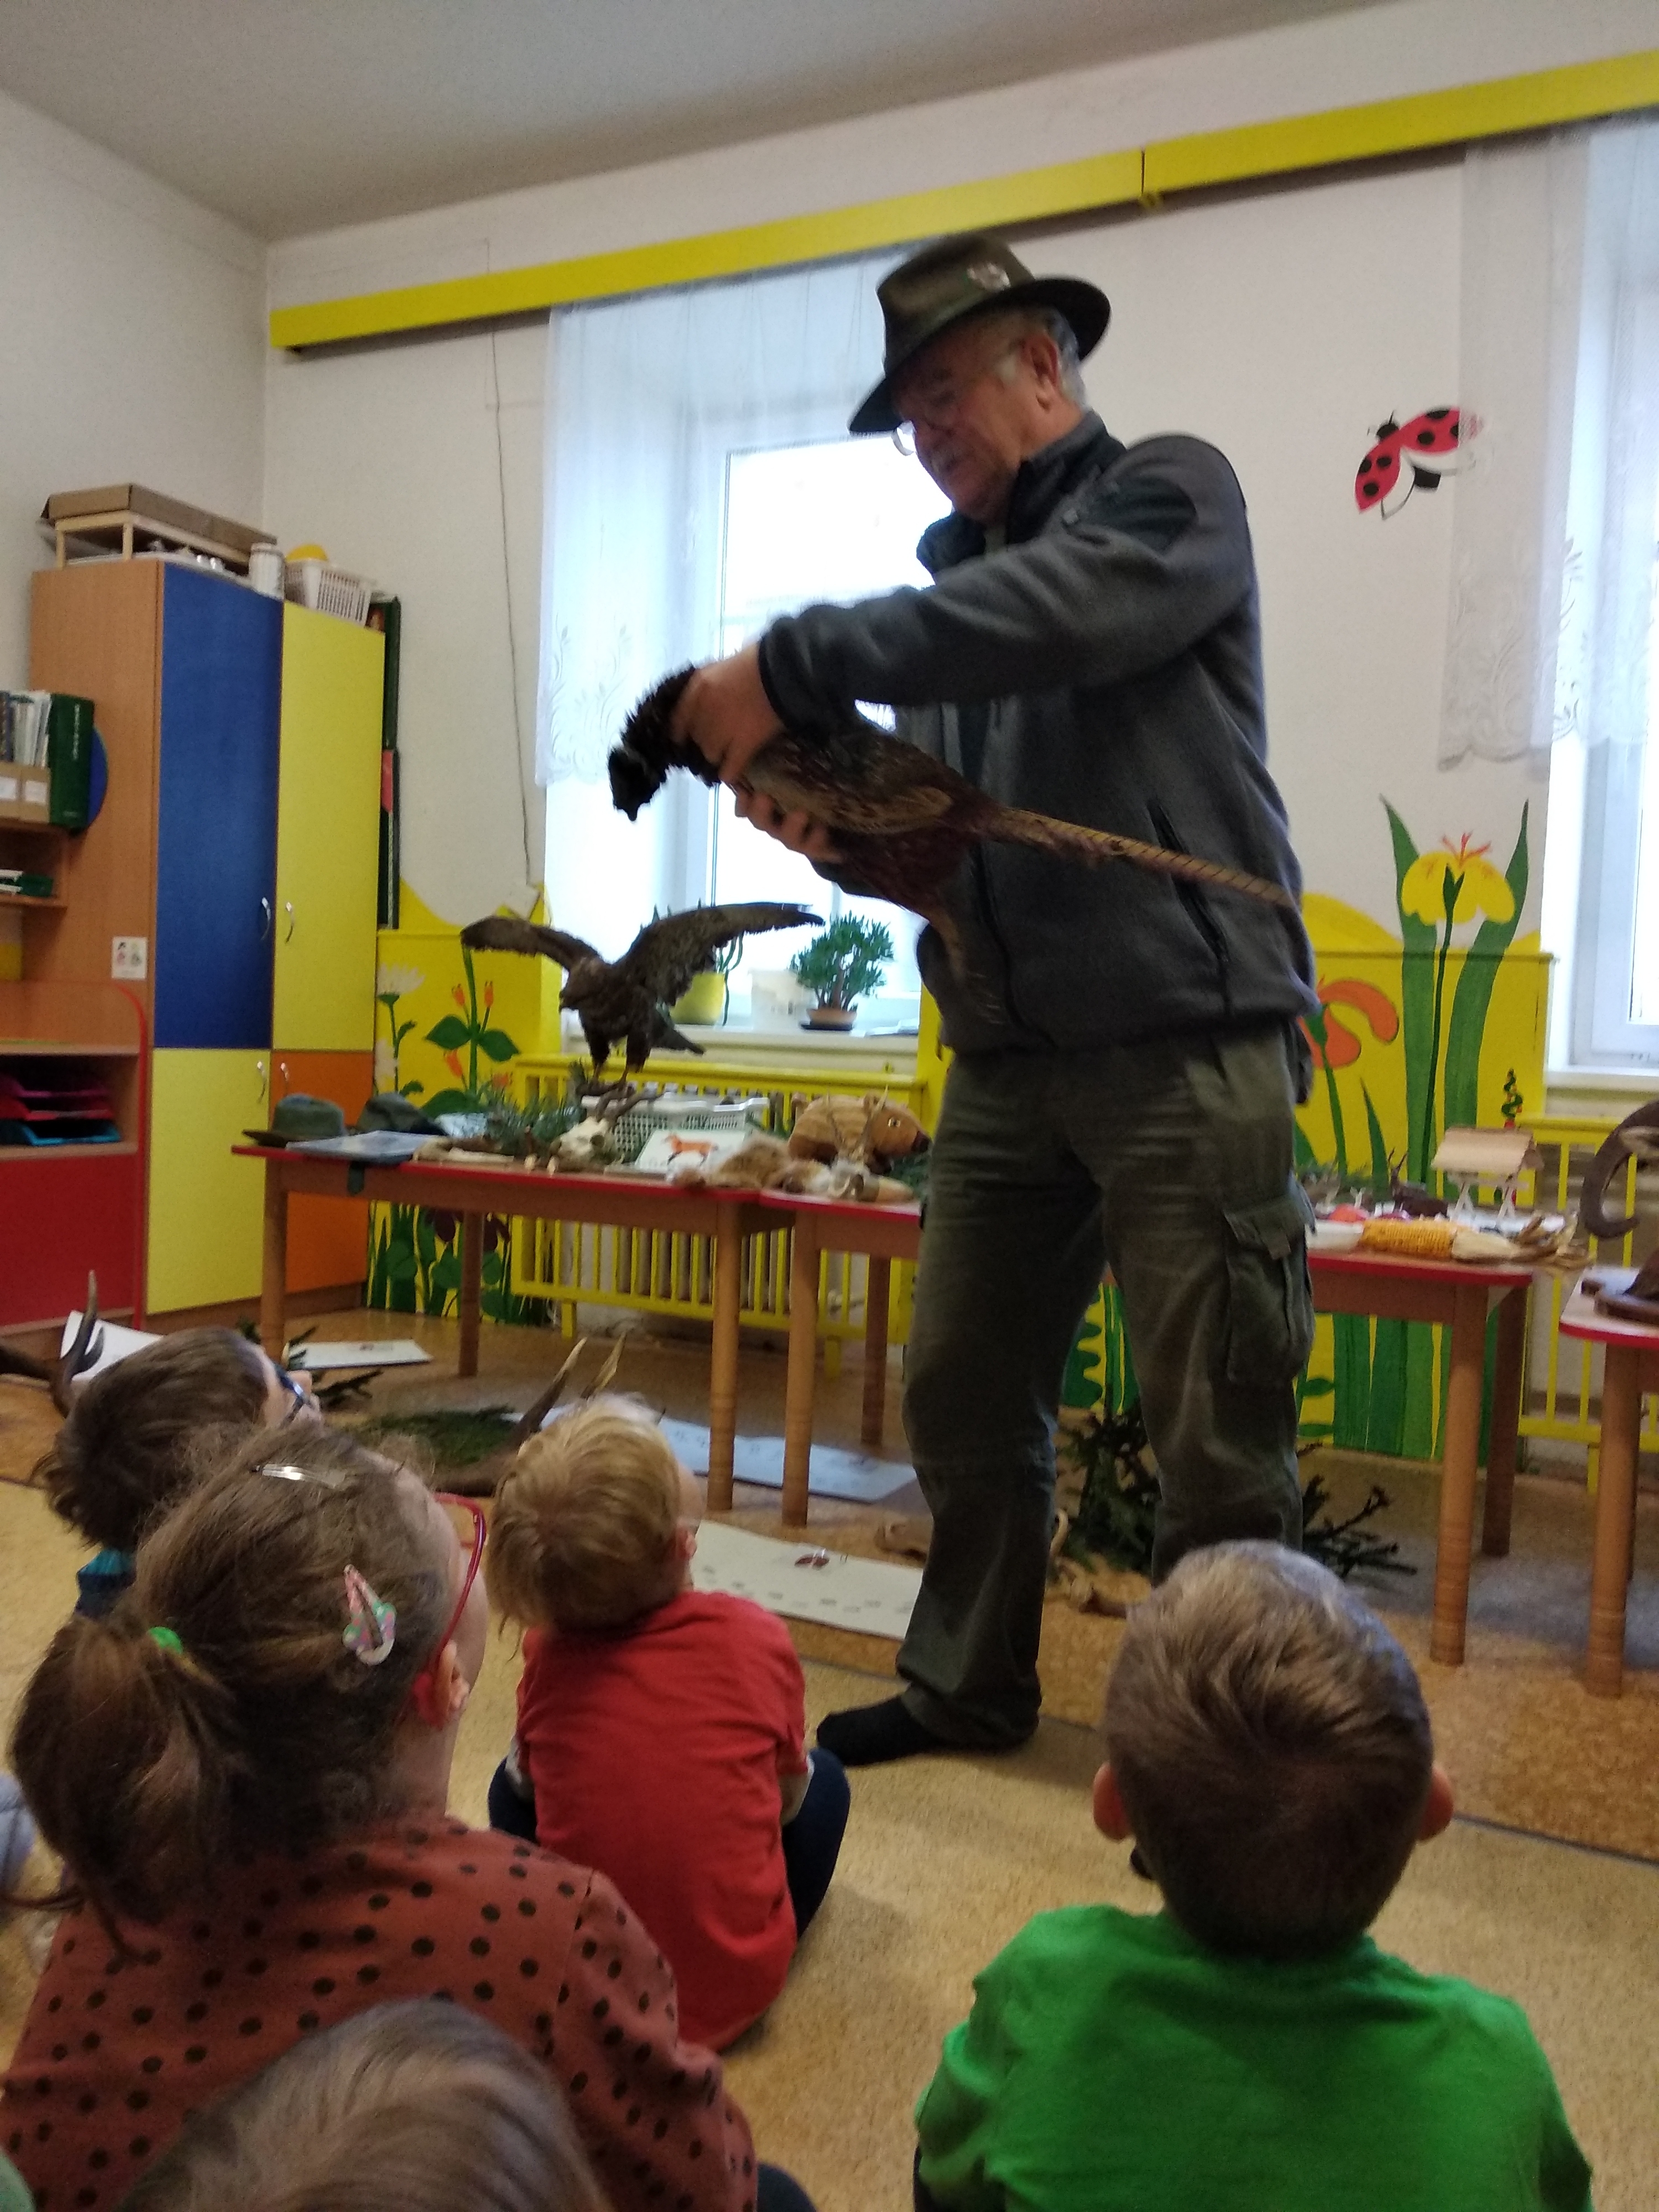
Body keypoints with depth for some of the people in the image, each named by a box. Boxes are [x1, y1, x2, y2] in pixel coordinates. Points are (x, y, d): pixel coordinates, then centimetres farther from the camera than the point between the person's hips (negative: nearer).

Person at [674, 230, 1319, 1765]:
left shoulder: (1168, 497, 2)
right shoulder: (961, 579, 20)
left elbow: (1055, 610, -21)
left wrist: (792, 666, -21)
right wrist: (837, 823, -5)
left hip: (1184, 1047, -6)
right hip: (1008, 1062, 7)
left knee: (1217, 1440, 0)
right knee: (964, 1400, 11)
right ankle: (965, 1690, 29)